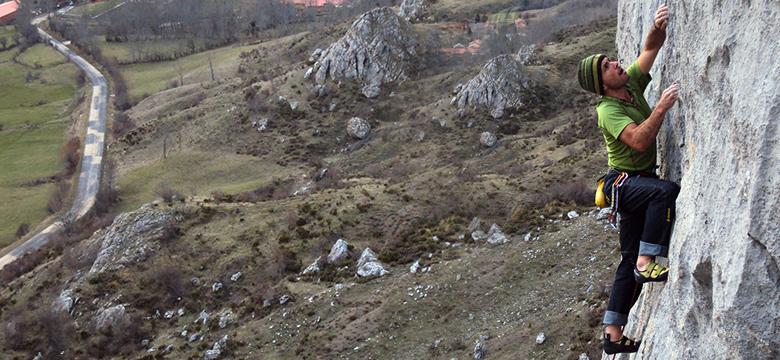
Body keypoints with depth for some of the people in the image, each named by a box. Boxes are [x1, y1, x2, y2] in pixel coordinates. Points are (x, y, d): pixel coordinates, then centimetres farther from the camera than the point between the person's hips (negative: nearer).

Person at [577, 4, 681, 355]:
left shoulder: (632, 83, 4)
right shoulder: (608, 110, -17)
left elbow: (651, 48, -1)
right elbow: (639, 141, -31)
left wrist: (658, 26, -21)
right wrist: (662, 107, -34)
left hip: (640, 183, 7)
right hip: (623, 181, -7)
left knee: (630, 261, 7)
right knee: (665, 190, -38)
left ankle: (613, 333, 13)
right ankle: (648, 262, -31)